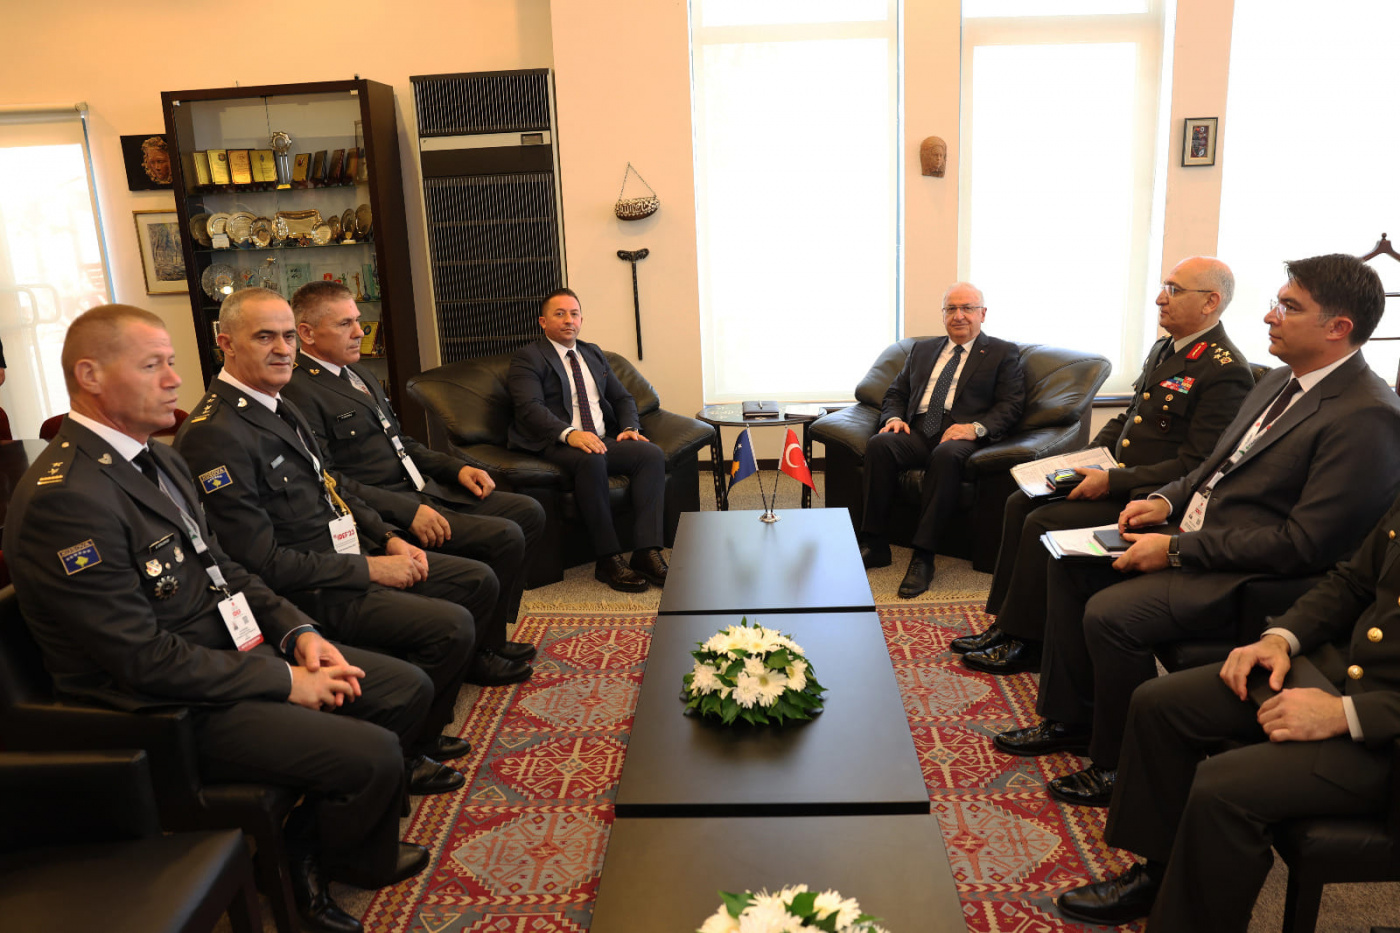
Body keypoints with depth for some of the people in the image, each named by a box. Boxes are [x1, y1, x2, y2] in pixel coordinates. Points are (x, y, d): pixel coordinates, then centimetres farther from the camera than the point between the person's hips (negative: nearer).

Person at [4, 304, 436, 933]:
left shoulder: (160, 459, 8)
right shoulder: (63, 499, -23)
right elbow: (144, 658, -24)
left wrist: (298, 633, -1)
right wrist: (285, 682, -18)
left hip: (236, 646, 10)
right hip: (166, 710, -9)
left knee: (408, 688, 5)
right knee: (371, 756, -20)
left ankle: (316, 834, 21)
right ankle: (306, 860, 14)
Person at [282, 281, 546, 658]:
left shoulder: (358, 373, 17)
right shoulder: (299, 392, -14)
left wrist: (457, 468, 7)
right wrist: (408, 512, -25)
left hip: (425, 490, 10)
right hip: (386, 511, -10)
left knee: (528, 512, 3)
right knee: (504, 537, -21)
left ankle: (492, 636, 10)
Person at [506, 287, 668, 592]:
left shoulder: (593, 353, 24)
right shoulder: (528, 357, 3)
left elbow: (622, 397, 23)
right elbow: (529, 407, -14)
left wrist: (630, 427, 0)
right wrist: (569, 434, -31)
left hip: (604, 440, 6)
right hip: (557, 444, -6)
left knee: (652, 453, -21)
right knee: (591, 459, -38)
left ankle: (647, 552, -26)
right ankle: (608, 559, -29)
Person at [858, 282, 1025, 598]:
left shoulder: (1002, 353, 12)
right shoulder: (923, 349, 27)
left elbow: (1010, 406, 1)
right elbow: (895, 393, 23)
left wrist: (975, 427, -17)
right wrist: (894, 418, -1)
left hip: (960, 434, -4)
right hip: (917, 431, 4)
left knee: (945, 455, -39)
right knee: (879, 445, -28)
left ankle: (923, 557, -34)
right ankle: (875, 545, -23)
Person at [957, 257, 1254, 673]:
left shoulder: (1226, 371, -17)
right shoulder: (1163, 349, 12)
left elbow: (1193, 467, -21)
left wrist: (1112, 481, -22)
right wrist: (1083, 459, 5)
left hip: (1148, 499, -9)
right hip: (1113, 476, 10)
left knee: (1043, 523, -20)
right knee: (1020, 503, -1)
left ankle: (1024, 642, -4)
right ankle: (1003, 624, 4)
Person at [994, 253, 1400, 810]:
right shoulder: (1280, 382, 11)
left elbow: (1305, 544, -24)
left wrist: (1176, 549, -22)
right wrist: (1166, 501, 1)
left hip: (1250, 577, -10)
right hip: (1192, 536, 10)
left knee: (1109, 613, -24)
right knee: (1068, 565, 5)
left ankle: (1118, 768, -1)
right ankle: (1070, 717, 16)